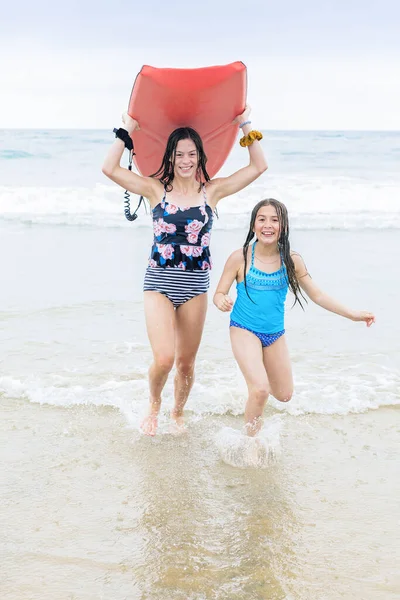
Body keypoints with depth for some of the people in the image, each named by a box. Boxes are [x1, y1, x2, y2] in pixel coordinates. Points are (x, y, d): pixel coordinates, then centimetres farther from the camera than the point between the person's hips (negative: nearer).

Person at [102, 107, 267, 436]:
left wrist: (246, 126, 4)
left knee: (186, 362, 11)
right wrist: (127, 131, -3)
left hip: (195, 286, 2)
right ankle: (154, 404, 17)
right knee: (164, 358, -16)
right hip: (159, 283, -2)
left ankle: (178, 413, 37)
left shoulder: (211, 191, 4)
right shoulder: (156, 189, 1)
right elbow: (110, 168, -7)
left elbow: (258, 166, 4)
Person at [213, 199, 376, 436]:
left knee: (284, 395, 15)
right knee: (260, 391, -20)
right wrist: (222, 302, -31)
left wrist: (352, 314, 0)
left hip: (275, 334, 4)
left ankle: (257, 375, 50)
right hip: (245, 330, -4)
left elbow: (317, 295, 2)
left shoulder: (291, 261, -6)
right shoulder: (240, 258, -14)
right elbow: (220, 293, -6)